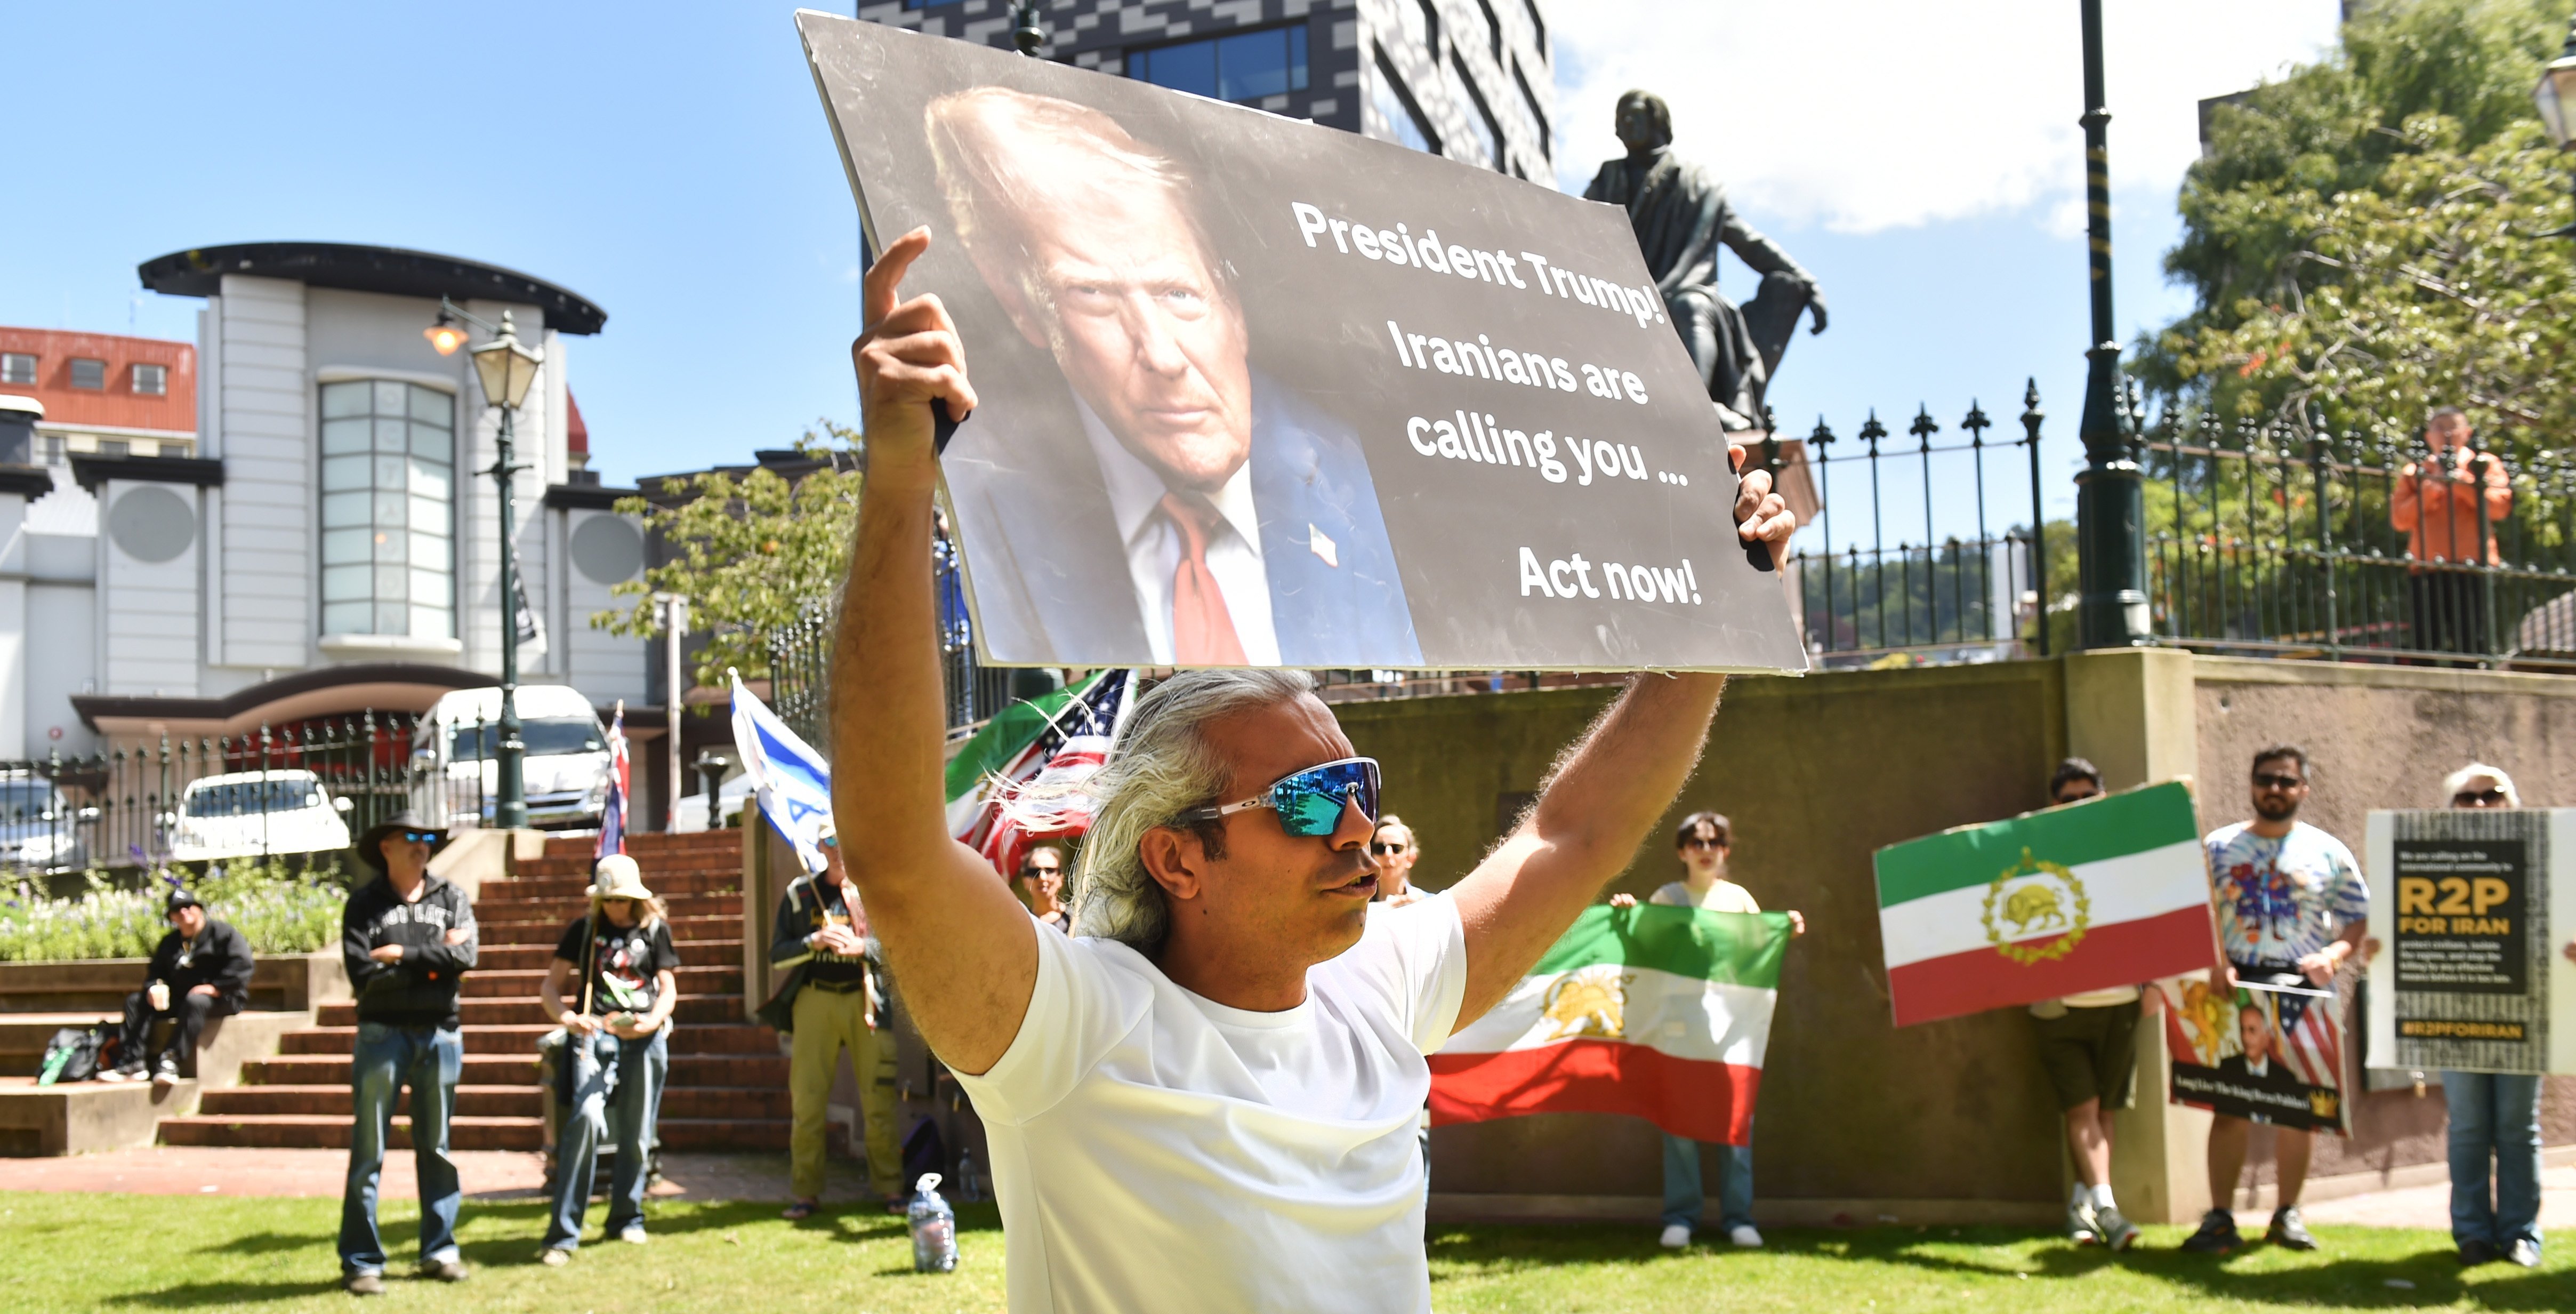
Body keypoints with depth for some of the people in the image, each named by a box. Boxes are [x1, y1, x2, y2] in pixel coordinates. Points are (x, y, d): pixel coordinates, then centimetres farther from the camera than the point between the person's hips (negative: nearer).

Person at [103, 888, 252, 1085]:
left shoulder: (223, 934, -2)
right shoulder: (169, 943, 19)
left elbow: (242, 966, -14)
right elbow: (156, 971, 16)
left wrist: (215, 987, -23)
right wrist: (154, 988, -7)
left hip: (223, 1000, -7)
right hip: (179, 999, 7)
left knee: (195, 1002, -39)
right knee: (135, 1001, -8)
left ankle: (170, 1061, -47)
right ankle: (133, 1063, -23)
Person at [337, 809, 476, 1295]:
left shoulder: (452, 900, 9)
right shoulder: (364, 905, 2)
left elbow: (465, 958, -7)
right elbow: (363, 975, -10)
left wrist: (402, 955, -10)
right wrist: (434, 960, -8)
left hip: (440, 1035, 3)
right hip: (382, 1033, -2)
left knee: (436, 1147, 9)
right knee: (368, 1151, -2)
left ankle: (440, 1251, 18)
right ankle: (361, 1263, 3)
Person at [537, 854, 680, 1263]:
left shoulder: (655, 929, 11)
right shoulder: (584, 929, 9)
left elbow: (668, 989, 9)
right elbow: (550, 988, 7)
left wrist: (652, 1021, -12)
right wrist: (566, 1018, -14)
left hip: (644, 1037, 2)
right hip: (595, 1032, -2)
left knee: (636, 1133, 6)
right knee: (586, 1120, -19)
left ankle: (626, 1218, 25)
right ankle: (563, 1233, -17)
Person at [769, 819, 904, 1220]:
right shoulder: (799, 894, 11)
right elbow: (778, 954, 8)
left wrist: (862, 947, -14)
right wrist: (814, 941, -9)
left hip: (865, 999, -1)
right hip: (814, 1001, 1)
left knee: (879, 1099, -2)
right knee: (806, 1100, -1)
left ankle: (890, 1187, 7)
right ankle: (806, 1193, 7)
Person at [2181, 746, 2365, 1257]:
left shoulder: (2329, 852, 9)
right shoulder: (2218, 847, 9)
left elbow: (2360, 920, 7)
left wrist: (2333, 955, -12)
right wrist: (2212, 963, -12)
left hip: (2303, 991, 1)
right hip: (2235, 988, -1)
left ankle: (2288, 1214, 16)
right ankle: (2219, 1218, -4)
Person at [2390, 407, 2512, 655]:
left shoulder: (2485, 465, 13)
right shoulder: (2414, 472, 17)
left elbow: (2500, 507, -2)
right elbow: (2399, 520, 5)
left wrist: (2462, 483, -9)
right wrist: (2431, 489, -5)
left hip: (2473, 571, -2)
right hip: (2427, 573, 2)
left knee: (2472, 648, -7)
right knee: (2427, 648, -3)